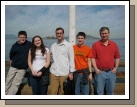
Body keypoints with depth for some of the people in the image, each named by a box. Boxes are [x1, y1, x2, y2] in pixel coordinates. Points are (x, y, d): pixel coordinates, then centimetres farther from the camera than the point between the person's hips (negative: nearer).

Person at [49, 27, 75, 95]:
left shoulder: (68, 45, 0)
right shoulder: (53, 46, 11)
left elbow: (71, 59, -1)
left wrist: (71, 72, -4)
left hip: (64, 73, -3)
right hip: (54, 72, 3)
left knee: (62, 93, 7)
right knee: (53, 92, 2)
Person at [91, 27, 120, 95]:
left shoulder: (114, 44, 7)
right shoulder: (95, 44, 0)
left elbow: (117, 57, 10)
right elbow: (93, 58, -3)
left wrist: (115, 68, 0)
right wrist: (96, 69, -10)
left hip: (111, 72, 3)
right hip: (100, 72, -2)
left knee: (110, 91, 14)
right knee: (99, 92, 5)